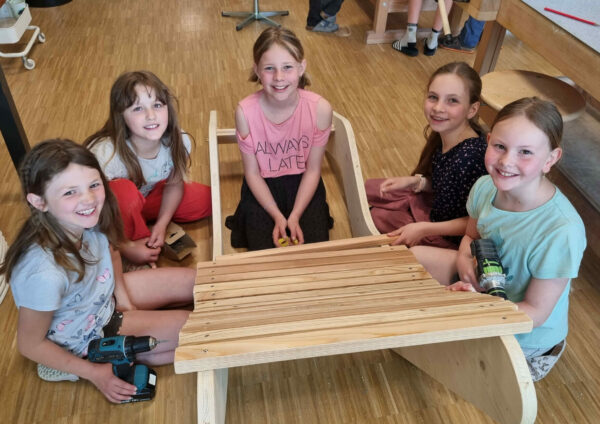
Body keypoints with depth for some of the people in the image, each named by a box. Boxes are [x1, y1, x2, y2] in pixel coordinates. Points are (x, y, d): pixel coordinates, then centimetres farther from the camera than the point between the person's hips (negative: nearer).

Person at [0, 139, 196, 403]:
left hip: (107, 299, 6)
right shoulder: (45, 273, -39)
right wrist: (94, 373, -15)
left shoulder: (88, 221, -22)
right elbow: (30, 344, -22)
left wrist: (122, 296, -6)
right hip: (87, 339, -6)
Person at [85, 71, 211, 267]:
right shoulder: (105, 155, -37)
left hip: (146, 199, 5)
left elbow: (173, 184, -6)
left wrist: (161, 224, -16)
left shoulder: (179, 142, -24)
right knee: (123, 189, -37)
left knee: (206, 199, -9)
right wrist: (127, 248, -26)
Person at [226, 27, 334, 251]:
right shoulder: (245, 112, -22)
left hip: (302, 184, 1)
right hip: (262, 187, 0)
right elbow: (252, 172, -10)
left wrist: (294, 217, -16)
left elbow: (313, 169, -10)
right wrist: (277, 216, -16)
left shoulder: (320, 109, -21)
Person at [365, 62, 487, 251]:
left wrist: (424, 229, -25)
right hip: (435, 202, 8)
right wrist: (416, 181, -11)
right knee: (368, 188, 16)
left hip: (449, 236, -8)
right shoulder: (444, 133, -10)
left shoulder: (469, 156, -34)